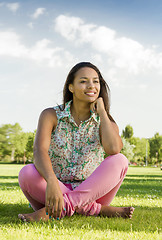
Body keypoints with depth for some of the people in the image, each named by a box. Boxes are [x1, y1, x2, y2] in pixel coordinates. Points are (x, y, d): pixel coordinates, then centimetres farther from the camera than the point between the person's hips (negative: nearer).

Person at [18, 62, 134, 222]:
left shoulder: (104, 121, 4)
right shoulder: (51, 116, 0)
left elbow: (113, 149, -20)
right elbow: (39, 151, -19)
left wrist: (102, 110, -8)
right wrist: (51, 182, -40)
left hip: (91, 193, 1)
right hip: (58, 190, -1)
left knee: (119, 161, -25)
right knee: (27, 173, -30)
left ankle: (58, 209, -33)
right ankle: (100, 210, -30)